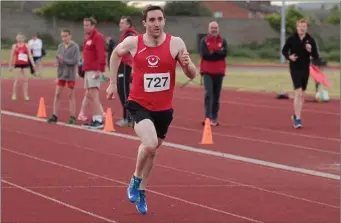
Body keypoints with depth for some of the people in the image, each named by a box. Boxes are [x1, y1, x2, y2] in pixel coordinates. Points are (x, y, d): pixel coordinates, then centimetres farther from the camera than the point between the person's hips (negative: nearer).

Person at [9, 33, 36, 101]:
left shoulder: (27, 46, 3)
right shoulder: (14, 46, 2)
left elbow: (30, 55, 3)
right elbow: (12, 56, 8)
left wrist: (33, 64, -5)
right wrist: (10, 65, 9)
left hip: (25, 64, 1)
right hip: (18, 64, -1)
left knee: (26, 80, 2)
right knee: (16, 79, -4)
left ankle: (26, 95, 10)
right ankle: (14, 94, 5)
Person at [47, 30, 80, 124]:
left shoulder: (75, 47, -8)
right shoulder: (60, 46, 6)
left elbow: (75, 61, -14)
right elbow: (58, 58, 11)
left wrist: (64, 60, -19)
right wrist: (58, 61, -11)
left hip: (70, 74, -4)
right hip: (61, 74, 4)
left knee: (71, 95, 3)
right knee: (57, 94, 2)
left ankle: (72, 117, 9)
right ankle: (54, 116, 7)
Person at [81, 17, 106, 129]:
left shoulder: (98, 37, -10)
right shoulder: (87, 38, 19)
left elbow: (101, 54, -18)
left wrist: (99, 69, -24)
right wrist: (84, 67, 17)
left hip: (94, 70, -10)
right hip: (87, 70, 10)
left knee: (93, 94, -14)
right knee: (89, 95, 11)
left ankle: (99, 120, -14)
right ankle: (95, 119, 16)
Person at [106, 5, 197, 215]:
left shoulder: (176, 43, -10)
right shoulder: (133, 42, -10)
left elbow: (192, 75, -7)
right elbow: (115, 54, 13)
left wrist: (187, 64, -29)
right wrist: (113, 83, 13)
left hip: (164, 108, 2)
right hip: (139, 105, -2)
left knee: (152, 150, 18)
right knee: (149, 145, -25)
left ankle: (141, 191, 40)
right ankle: (136, 180, 3)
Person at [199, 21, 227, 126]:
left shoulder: (223, 41, 8)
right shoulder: (204, 41, 3)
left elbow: (224, 53, -8)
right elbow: (204, 54, -12)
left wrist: (212, 52, -12)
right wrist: (218, 53, -8)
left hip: (219, 72, 3)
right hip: (207, 72, -3)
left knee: (216, 96, 7)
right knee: (208, 94, -16)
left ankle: (214, 118, 13)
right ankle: (208, 117, -20)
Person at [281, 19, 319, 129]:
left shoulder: (311, 40, -1)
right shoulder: (291, 39, -5)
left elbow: (316, 56, 1)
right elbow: (284, 51, 8)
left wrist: (310, 51, -20)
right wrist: (289, 56, -12)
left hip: (305, 69, 3)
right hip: (295, 69, -3)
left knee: (302, 94, 13)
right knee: (298, 92, -15)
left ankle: (296, 115, 30)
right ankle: (298, 118, -15)